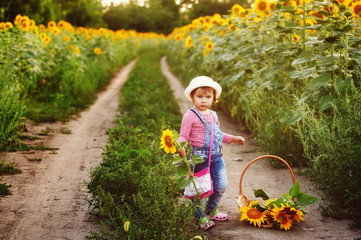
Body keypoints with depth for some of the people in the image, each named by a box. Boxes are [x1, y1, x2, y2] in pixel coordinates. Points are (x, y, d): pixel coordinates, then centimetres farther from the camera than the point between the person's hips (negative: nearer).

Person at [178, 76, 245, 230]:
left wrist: (233, 139, 26)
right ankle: (201, 217, 18)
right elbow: (183, 136, -13)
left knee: (221, 186, 10)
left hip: (216, 156, 7)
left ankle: (211, 210, 34)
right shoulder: (190, 116, -11)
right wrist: (180, 147, -32)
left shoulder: (213, 115, 13)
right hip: (200, 157, -7)